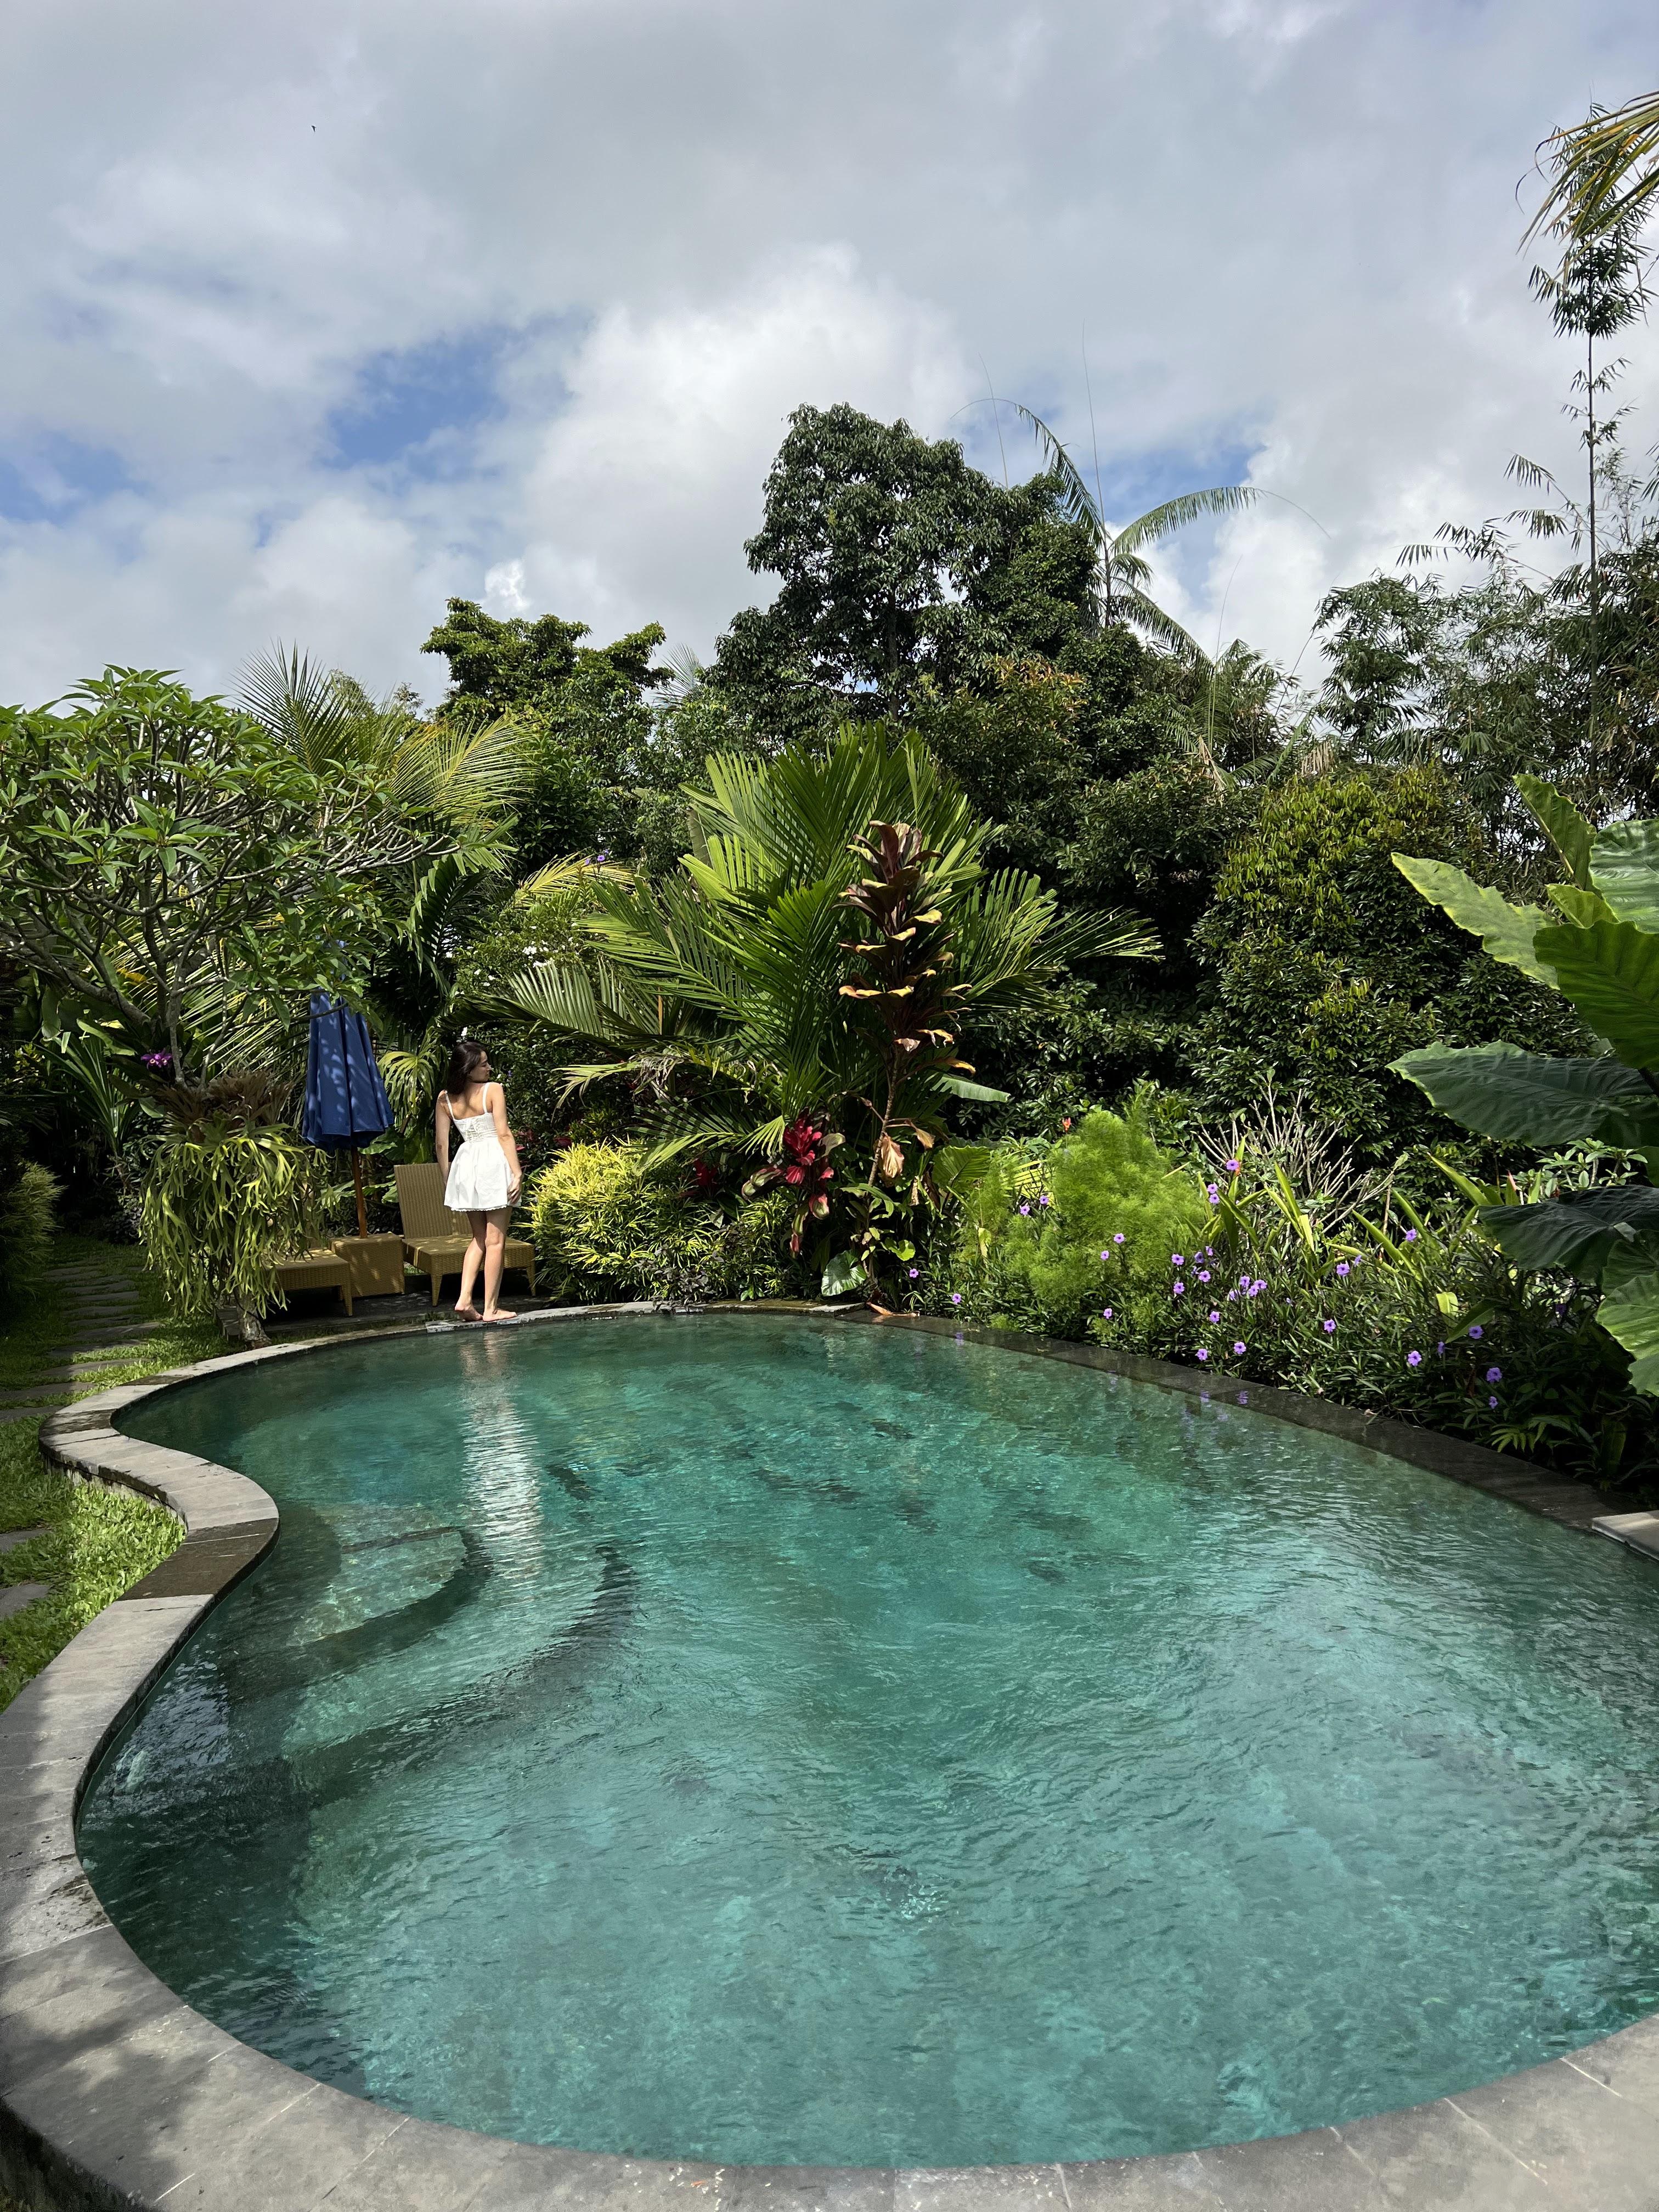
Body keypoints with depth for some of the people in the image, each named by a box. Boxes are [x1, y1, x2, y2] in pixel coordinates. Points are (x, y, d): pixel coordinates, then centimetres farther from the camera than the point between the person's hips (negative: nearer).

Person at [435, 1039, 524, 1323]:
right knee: (495, 1240, 2)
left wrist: (447, 1181, 14)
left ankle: (465, 1299, 6)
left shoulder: (445, 1098, 5)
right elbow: (504, 1135, -12)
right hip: (493, 1161, -5)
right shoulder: (493, 1090, -8)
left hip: (465, 1163, 5)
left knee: (479, 1238, 17)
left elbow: (442, 1144, 6)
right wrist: (517, 1174, -11)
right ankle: (491, 1308, 3)